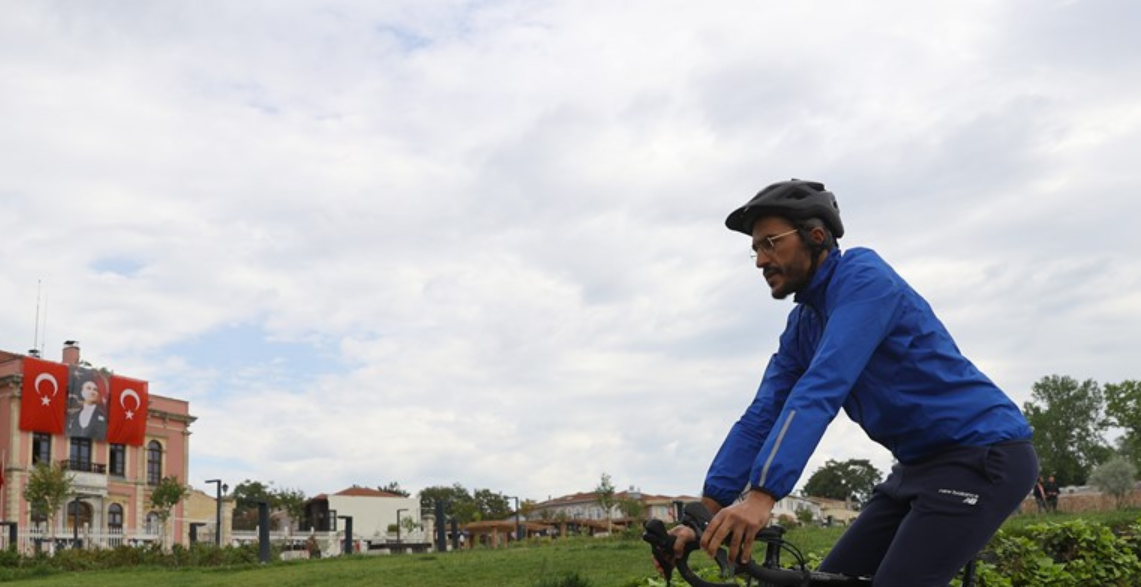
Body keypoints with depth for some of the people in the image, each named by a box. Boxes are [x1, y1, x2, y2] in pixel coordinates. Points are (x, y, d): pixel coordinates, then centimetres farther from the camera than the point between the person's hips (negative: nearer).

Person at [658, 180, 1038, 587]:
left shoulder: (863, 277, -17)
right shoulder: (803, 325, 9)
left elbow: (822, 388, -30)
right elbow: (761, 416, 3)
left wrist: (762, 494, -38)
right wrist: (706, 511, -6)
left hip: (984, 453, -9)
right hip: (922, 463, 9)